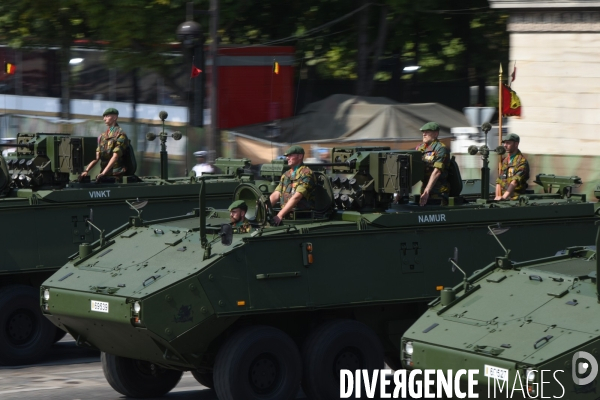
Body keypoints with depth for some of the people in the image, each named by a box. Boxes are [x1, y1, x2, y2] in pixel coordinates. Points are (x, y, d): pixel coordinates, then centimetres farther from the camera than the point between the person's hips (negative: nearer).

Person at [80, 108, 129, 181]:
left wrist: (104, 173, -26)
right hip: (105, 175, 6)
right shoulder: (102, 136, 15)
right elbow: (97, 157, 10)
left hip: (117, 175, -6)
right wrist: (86, 170, -5)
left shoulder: (120, 134, -7)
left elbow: (115, 156, -17)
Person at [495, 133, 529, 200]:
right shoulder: (504, 161, 19)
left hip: (516, 199, -6)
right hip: (504, 199, 6)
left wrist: (504, 197, -25)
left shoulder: (522, 162, -4)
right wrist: (497, 197, 5)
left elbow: (515, 181, -16)